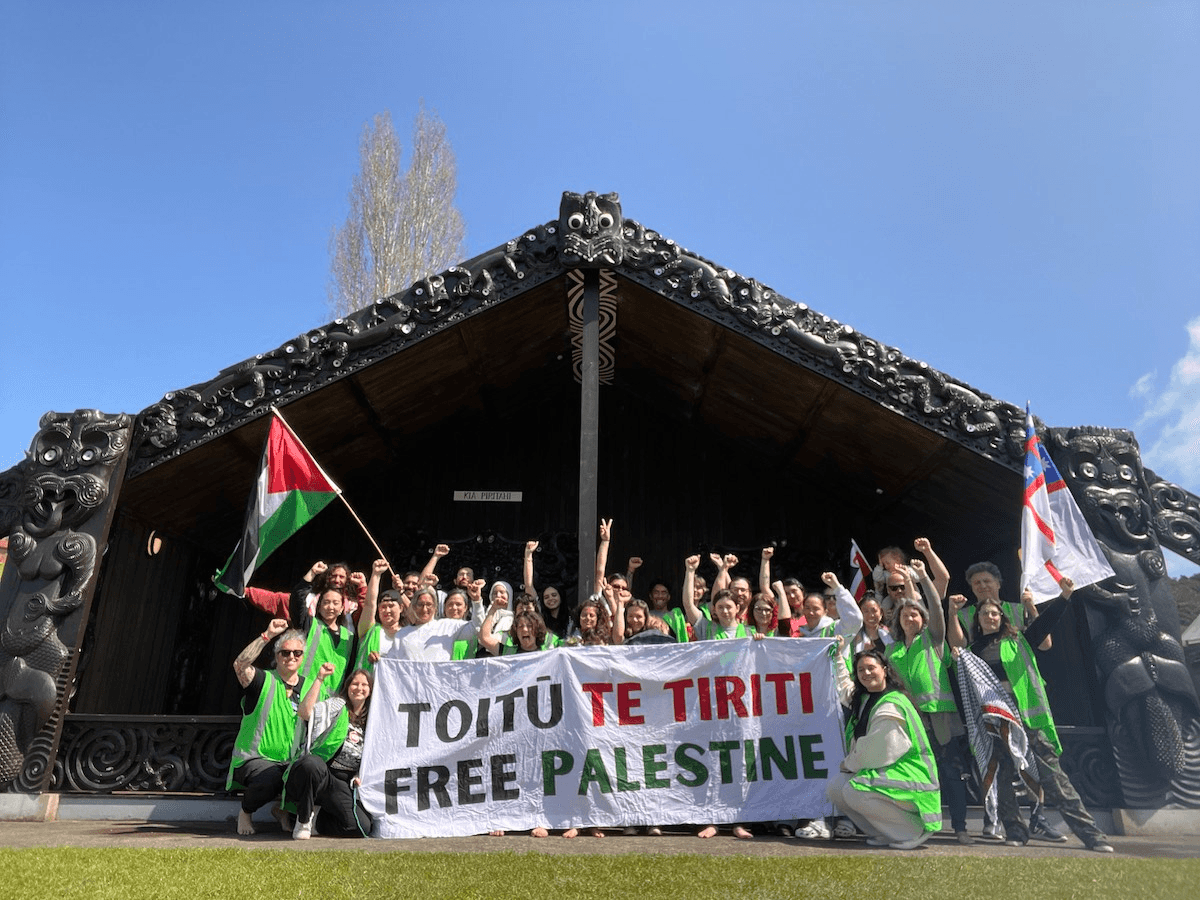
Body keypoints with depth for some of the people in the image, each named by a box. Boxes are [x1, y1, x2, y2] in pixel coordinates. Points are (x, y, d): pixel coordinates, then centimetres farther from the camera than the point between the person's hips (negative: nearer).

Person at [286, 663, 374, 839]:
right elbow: (304, 713, -13)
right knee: (312, 763, -42)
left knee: (363, 827, -19)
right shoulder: (335, 706, 6)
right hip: (317, 771, -4)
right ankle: (303, 819, -13)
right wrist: (319, 679, -14)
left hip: (344, 785, 4)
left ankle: (316, 818, 10)